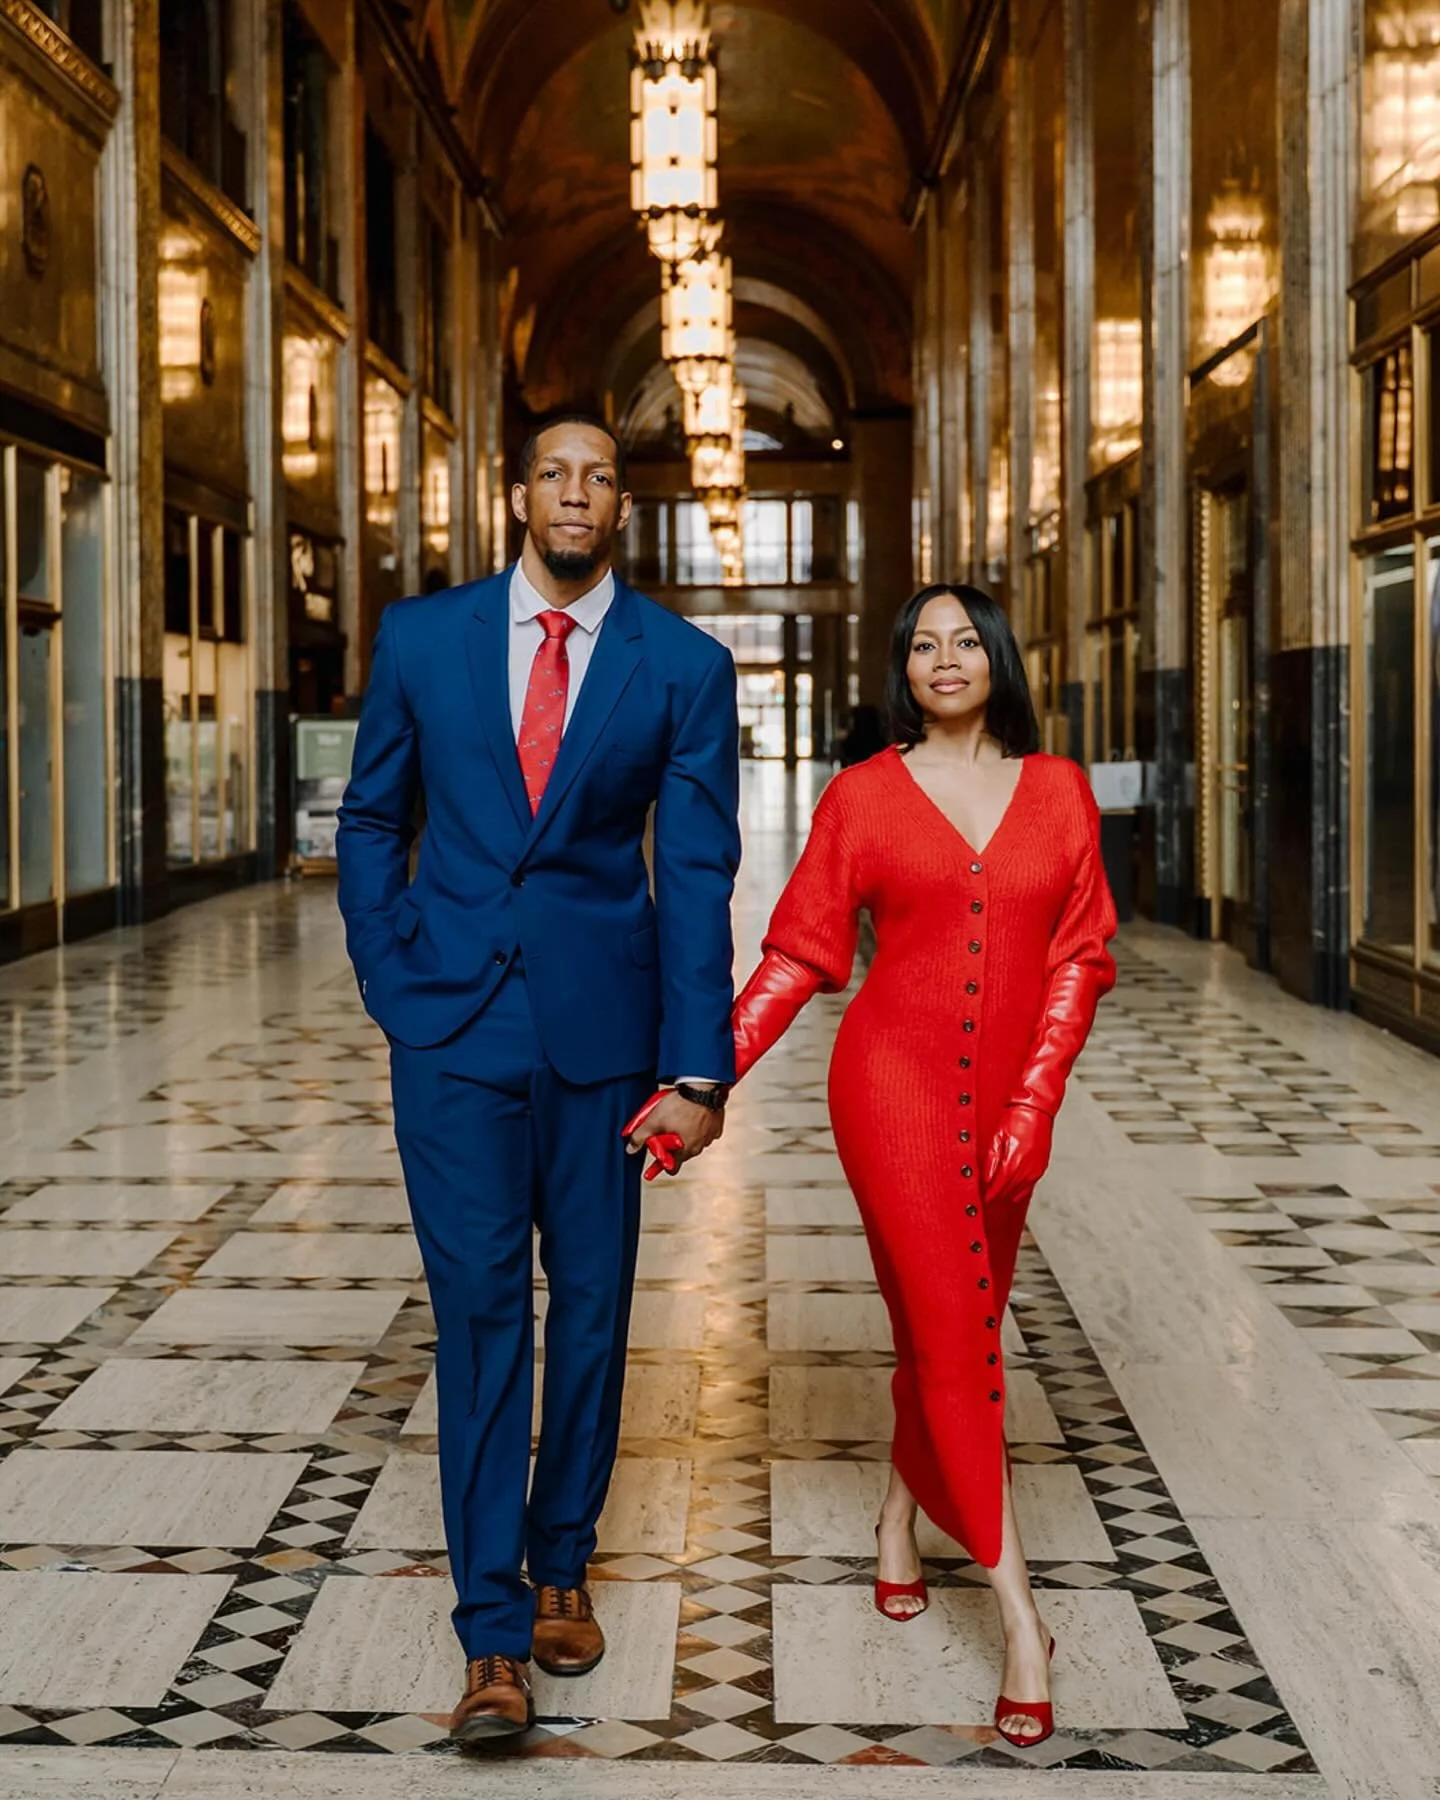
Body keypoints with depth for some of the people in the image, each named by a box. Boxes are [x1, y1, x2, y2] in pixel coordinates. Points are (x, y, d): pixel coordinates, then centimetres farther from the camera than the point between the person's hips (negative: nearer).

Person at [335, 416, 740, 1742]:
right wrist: (395, 986, 2)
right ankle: (494, 1632, 0)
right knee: (480, 1307, -3)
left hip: (602, 1023, 0)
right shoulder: (422, 637, 4)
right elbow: (371, 822, 12)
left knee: (591, 1305, 8)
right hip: (455, 1025, 0)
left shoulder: (683, 667, 0)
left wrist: (696, 1068, -9)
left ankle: (562, 1566, 26)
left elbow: (699, 875, -3)